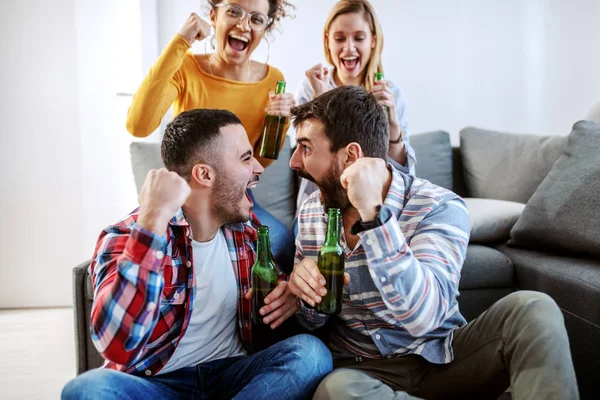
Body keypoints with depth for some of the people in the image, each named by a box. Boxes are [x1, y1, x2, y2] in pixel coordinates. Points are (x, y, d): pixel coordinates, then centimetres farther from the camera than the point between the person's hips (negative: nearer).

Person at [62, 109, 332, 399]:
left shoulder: (245, 226, 1)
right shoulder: (125, 237, -14)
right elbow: (119, 349, -31)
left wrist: (288, 294, -6)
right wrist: (152, 221, -34)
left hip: (231, 375, 4)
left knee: (310, 351, -23)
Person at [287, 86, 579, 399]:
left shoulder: (439, 208, -15)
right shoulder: (312, 213, -1)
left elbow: (423, 315, -32)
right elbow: (313, 321, 6)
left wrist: (372, 211, -36)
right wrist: (308, 294, -17)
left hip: (444, 358, -3)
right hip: (365, 370, 3)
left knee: (532, 310, -29)